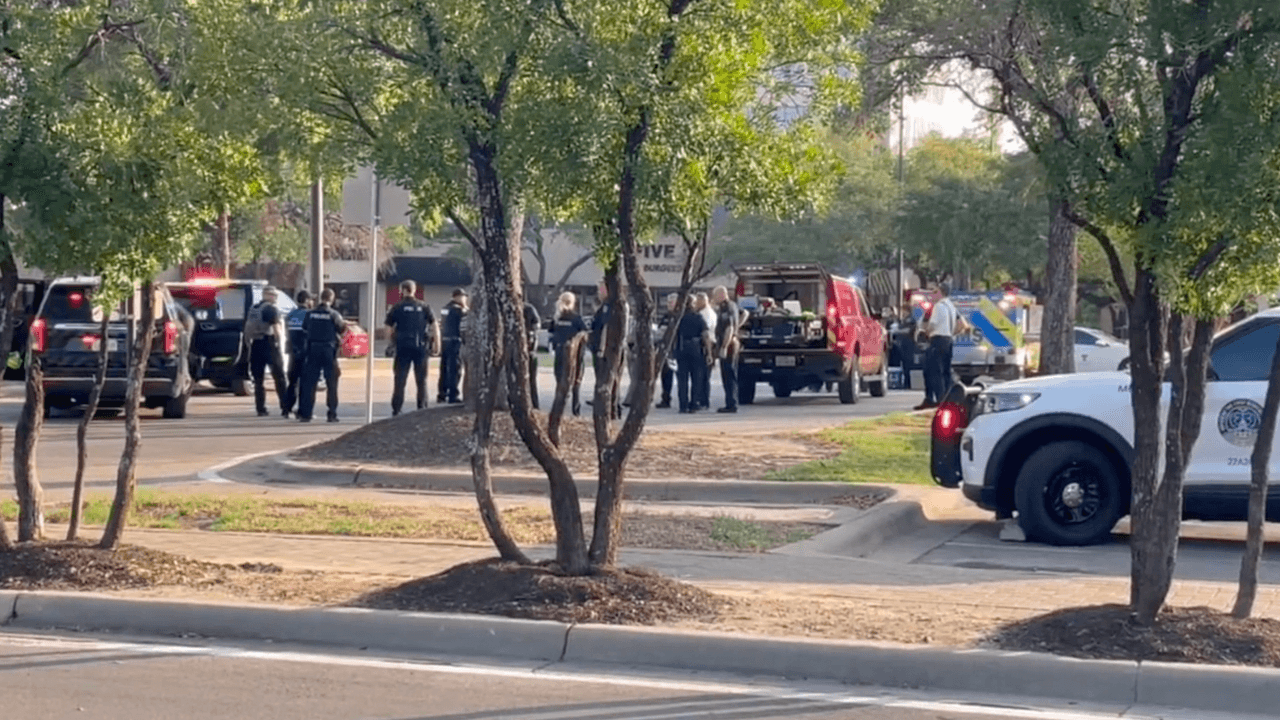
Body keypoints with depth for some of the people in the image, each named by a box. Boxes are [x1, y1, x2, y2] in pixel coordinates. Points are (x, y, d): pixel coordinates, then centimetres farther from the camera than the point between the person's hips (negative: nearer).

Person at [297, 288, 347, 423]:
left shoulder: (310, 313, 2)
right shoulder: (333, 314, -7)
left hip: (313, 349, 3)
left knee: (309, 382, 6)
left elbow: (304, 329, 6)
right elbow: (341, 329, -7)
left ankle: (305, 413, 3)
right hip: (328, 349, -3)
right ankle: (332, 414, 1)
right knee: (331, 383, 4)